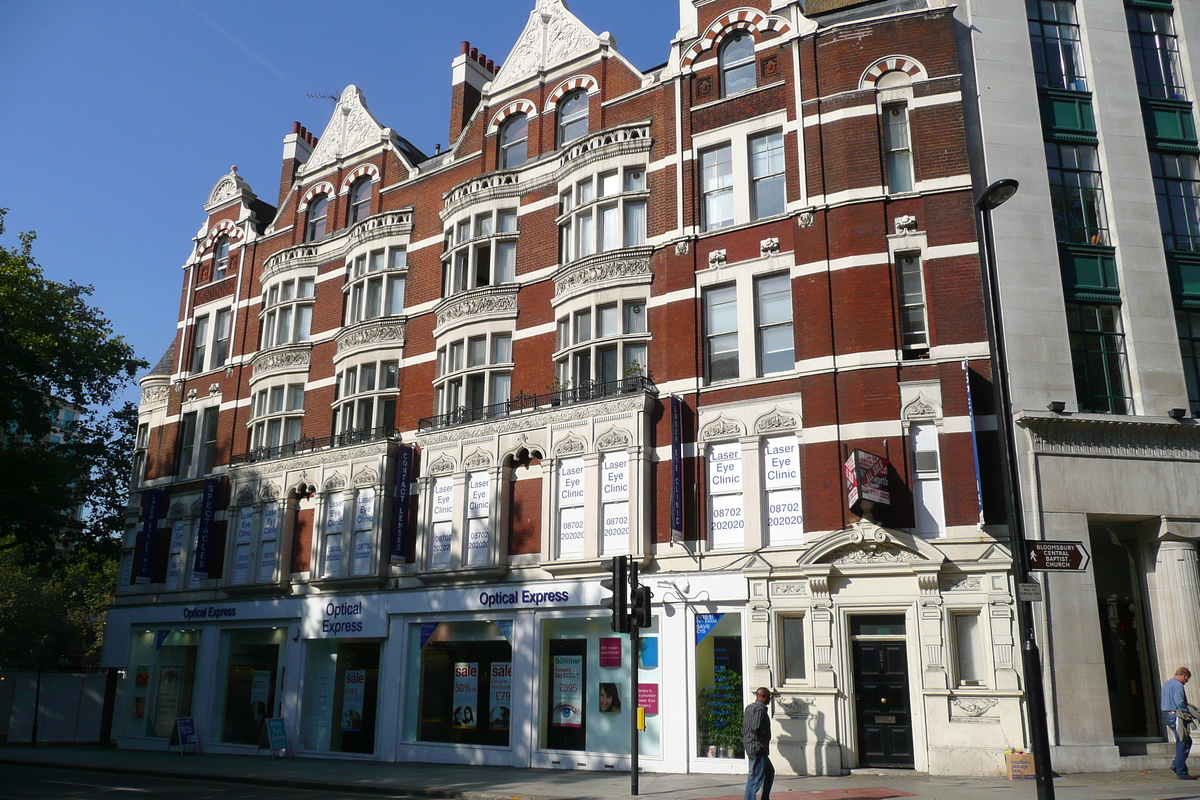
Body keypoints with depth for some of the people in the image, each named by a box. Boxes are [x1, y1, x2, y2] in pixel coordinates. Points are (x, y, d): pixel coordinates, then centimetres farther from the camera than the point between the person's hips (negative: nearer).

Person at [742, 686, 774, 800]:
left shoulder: (749, 707, 16)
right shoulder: (760, 709, -15)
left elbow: (744, 727, 18)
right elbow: (756, 728, -26)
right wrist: (762, 742, -15)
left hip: (749, 745, 10)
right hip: (758, 748, -10)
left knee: (770, 771, 21)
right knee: (756, 777, -8)